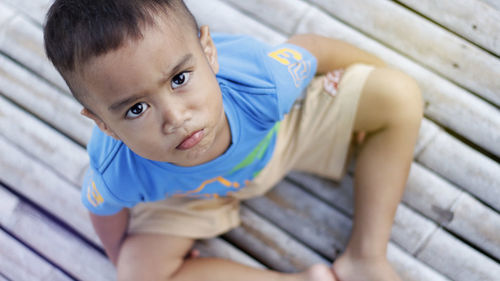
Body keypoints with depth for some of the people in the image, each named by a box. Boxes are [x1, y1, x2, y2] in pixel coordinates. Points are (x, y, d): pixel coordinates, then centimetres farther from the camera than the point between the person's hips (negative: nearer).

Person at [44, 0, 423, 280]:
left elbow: (311, 46, -19)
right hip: (188, 193, 0)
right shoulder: (118, 175, -41)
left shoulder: (261, 84, -43)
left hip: (278, 130, 1)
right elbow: (103, 204, -14)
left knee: (401, 96, -13)